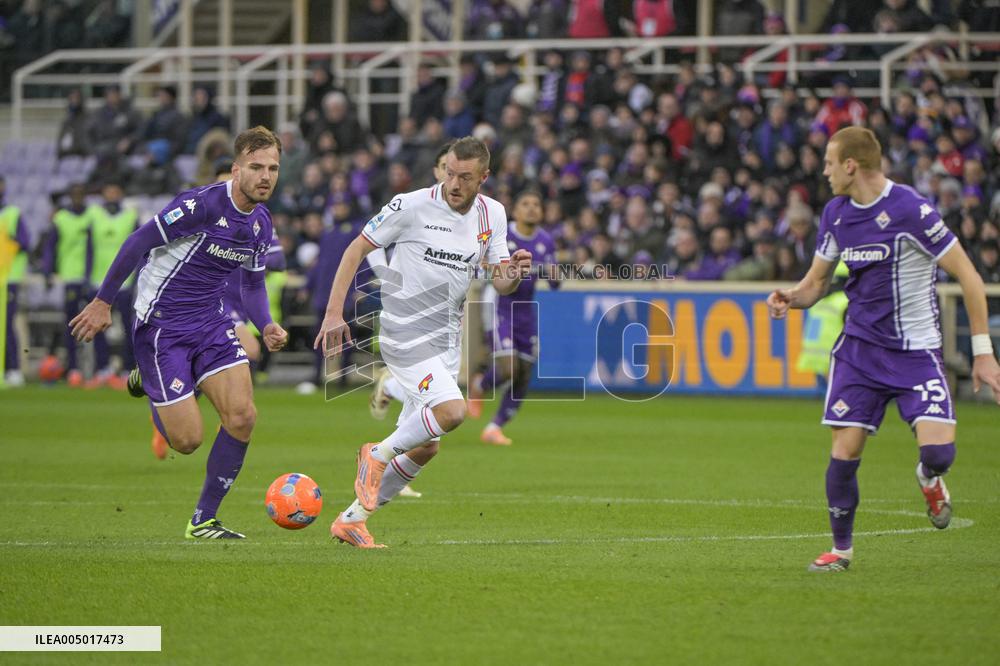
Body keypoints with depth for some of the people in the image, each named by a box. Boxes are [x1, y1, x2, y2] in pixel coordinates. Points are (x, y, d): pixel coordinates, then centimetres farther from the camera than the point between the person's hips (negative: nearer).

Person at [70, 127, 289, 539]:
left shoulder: (261, 223, 5)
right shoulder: (201, 204, -20)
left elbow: (253, 285, 18)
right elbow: (138, 242, -15)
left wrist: (267, 327, -2)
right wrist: (103, 302, -11)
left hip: (210, 324, 7)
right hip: (161, 325, -7)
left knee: (243, 416, -12)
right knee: (187, 440, -8)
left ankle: (204, 521, 4)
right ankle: (148, 383, 28)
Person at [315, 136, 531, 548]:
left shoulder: (492, 214, 4)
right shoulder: (412, 206, -12)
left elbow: (500, 283, 8)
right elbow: (357, 249, -4)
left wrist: (514, 272, -17)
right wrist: (334, 313, -10)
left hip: (447, 341, 7)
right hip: (405, 334, -7)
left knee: (424, 446, 8)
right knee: (452, 411, -29)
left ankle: (352, 519, 23)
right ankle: (378, 455, -4)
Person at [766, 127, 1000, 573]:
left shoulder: (910, 210, -17)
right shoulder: (835, 213, 4)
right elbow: (816, 281, 16)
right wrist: (791, 297, -8)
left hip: (915, 349, -5)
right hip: (859, 346, 5)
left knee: (938, 450, -19)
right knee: (845, 450, -4)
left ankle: (929, 479, 19)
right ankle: (841, 548, 16)